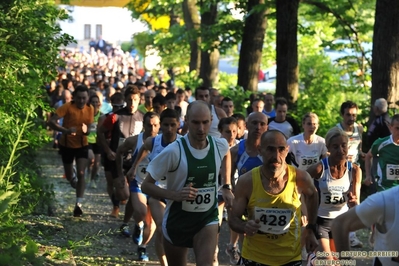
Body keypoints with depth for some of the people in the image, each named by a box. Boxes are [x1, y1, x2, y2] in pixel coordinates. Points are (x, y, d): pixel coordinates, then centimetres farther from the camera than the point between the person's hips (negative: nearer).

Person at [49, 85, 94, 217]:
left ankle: (78, 205, -12)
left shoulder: (90, 109, -8)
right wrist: (66, 130, -47)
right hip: (67, 145, -1)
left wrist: (86, 130, -26)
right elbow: (51, 122, -31)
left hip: (82, 145, 1)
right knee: (69, 176, 14)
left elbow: (88, 129, 0)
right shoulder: (67, 107, -21)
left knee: (81, 174, -14)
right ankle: (73, 179, 53)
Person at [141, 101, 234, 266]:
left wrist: (226, 187, 15)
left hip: (208, 219, 1)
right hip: (177, 220, -1)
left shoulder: (220, 146, -8)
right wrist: (175, 195, -29)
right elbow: (146, 185, -14)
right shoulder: (174, 151, -20)